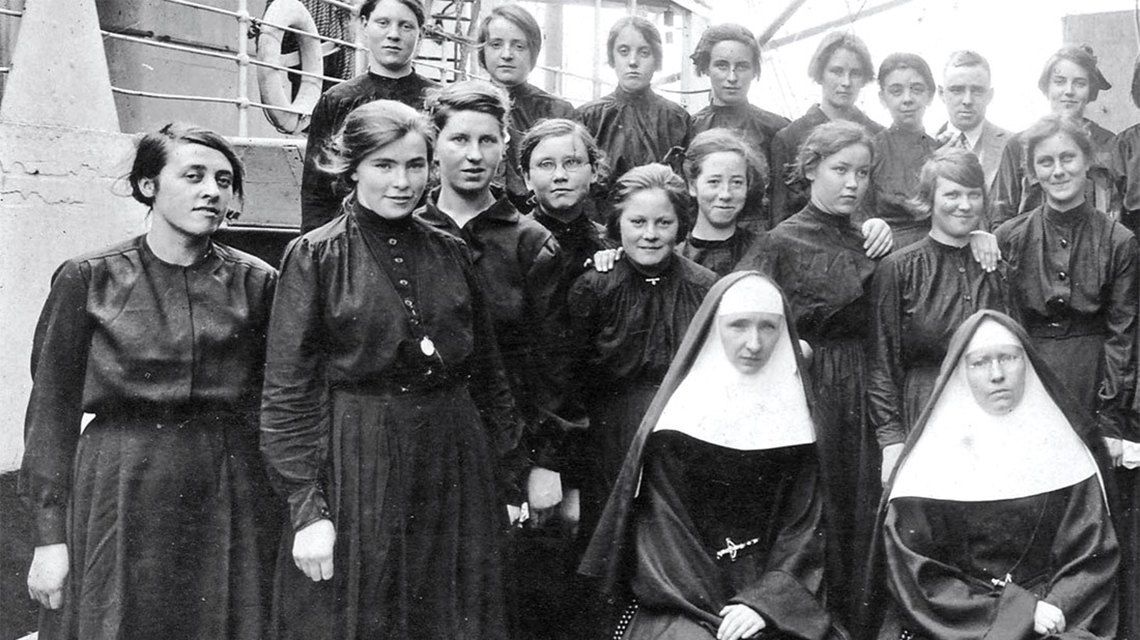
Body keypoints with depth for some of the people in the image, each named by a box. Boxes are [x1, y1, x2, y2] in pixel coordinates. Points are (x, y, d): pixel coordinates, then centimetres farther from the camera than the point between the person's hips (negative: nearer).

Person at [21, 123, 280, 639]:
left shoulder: (256, 282, 3)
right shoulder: (88, 278, -1)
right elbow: (52, 407, 0)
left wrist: (295, 510, -1)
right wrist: (49, 534, -4)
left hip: (231, 497, 2)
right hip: (121, 494, -1)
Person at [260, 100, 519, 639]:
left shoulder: (452, 255, 7)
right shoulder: (315, 257, -4)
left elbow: (488, 373, 12)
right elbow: (286, 393, -7)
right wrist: (306, 508, -12)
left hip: (453, 467, 4)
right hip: (355, 470, -3)